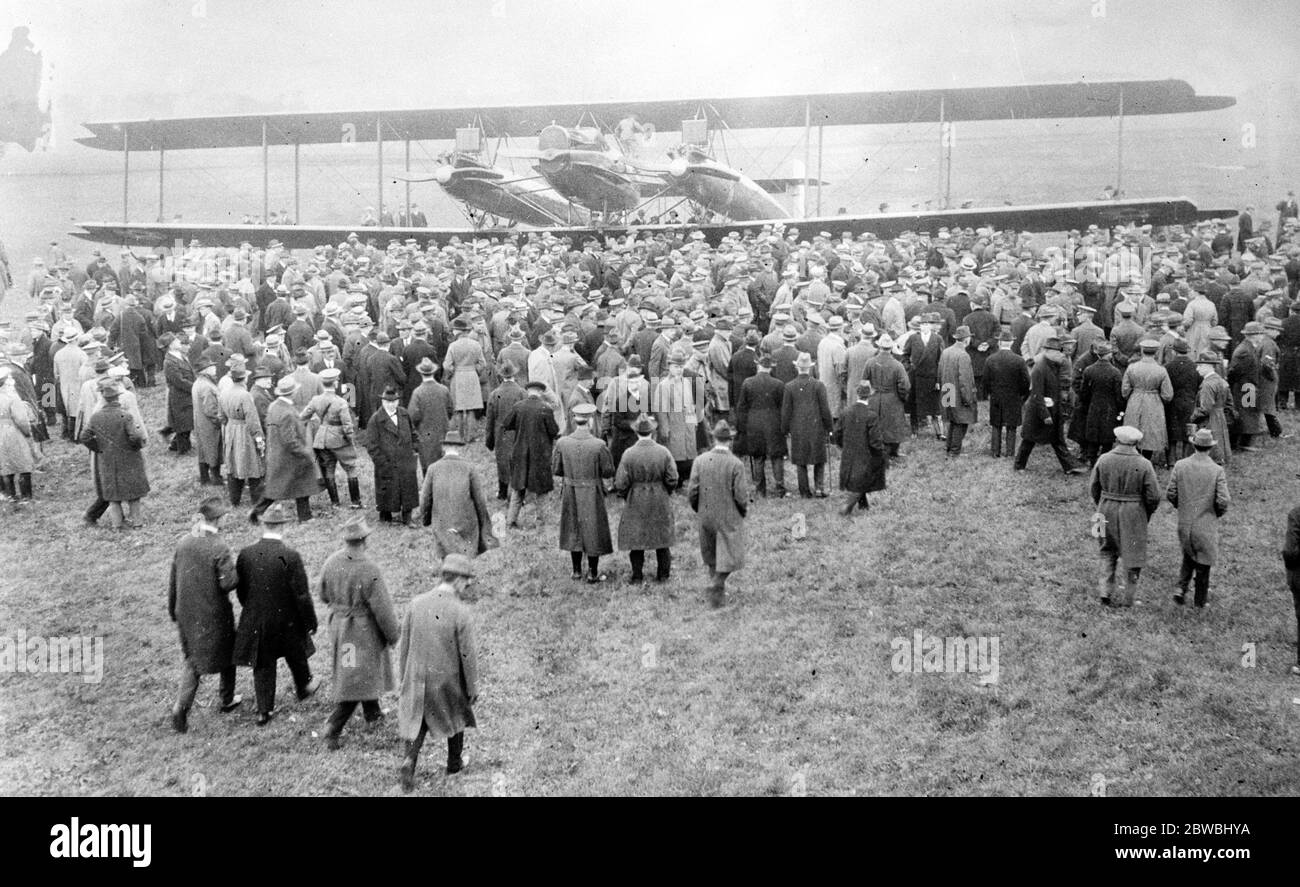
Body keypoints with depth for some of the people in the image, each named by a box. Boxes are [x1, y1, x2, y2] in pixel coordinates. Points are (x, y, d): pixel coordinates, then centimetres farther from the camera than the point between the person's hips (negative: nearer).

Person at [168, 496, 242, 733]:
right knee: (226, 652, 18)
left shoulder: (184, 543, -2)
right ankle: (228, 700, 33)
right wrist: (235, 566, -4)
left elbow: (173, 580, 5)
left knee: (191, 658, 16)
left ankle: (181, 707, 1)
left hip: (187, 612, 5)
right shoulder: (219, 548, -21)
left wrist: (173, 610, 16)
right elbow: (228, 583, -23)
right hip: (214, 614, -5)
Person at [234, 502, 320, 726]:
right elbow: (302, 595, -17)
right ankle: (304, 688, 47)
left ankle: (264, 711, 19)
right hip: (288, 622, -2)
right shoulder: (290, 557, -22)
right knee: (296, 657, 24)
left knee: (263, 665, 15)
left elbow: (240, 590, 1)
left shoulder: (245, 554, -11)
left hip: (255, 623, 2)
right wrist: (310, 622, -4)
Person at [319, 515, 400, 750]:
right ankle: (332, 730, 6)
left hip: (338, 623, 7)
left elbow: (324, 596, 5)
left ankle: (372, 714, 44)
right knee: (357, 679, 6)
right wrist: (393, 635, -5)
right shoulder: (369, 571, -28)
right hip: (363, 630, -7)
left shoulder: (331, 562, -11)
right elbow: (382, 609, -20)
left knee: (367, 671, 26)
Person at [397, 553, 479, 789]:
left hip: (417, 679, 2)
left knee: (417, 723, 18)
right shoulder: (462, 614, -22)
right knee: (457, 716, 24)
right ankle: (454, 762, 41)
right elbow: (468, 656, -16)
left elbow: (404, 645, -1)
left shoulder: (416, 604, -9)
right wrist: (473, 689, -2)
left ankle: (409, 762, -4)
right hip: (449, 681, -2)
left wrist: (404, 679, 12)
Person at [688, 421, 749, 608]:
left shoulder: (700, 461, -7)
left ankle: (718, 589, 31)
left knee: (711, 556, 21)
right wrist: (744, 510, 5)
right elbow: (741, 496, -15)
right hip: (729, 518, -4)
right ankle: (715, 589, -7)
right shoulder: (736, 464, -16)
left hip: (706, 516, 4)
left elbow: (692, 491, -5)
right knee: (729, 555, 8)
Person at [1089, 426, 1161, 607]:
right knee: (1133, 556, 13)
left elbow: (1095, 489, 2)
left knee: (1108, 552, 21)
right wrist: (1147, 515, 7)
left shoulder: (1103, 460, -6)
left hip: (1107, 511, 2)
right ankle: (1127, 598, 19)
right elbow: (1153, 497, -10)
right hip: (1134, 515, -2)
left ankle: (1107, 592, 12)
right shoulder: (1144, 465, -12)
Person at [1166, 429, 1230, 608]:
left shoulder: (1180, 466, -8)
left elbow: (1170, 494, -5)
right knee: (1203, 561, 13)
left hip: (1184, 524, 2)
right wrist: (1218, 513, 6)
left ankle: (1181, 588, 9)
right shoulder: (1217, 470, -14)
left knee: (1188, 557, 25)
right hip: (1207, 525, -2)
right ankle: (1200, 601, 24)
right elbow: (1223, 501, -15)